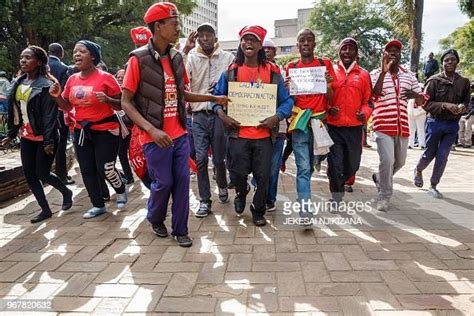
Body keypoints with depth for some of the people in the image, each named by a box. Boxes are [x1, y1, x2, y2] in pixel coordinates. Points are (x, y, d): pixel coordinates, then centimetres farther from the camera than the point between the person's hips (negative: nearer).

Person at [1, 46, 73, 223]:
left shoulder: (46, 85, -13)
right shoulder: (18, 83, 10)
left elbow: (50, 115, -18)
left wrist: (49, 141, -22)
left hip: (43, 138, -7)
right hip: (26, 137, 7)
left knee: (42, 173, -3)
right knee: (29, 174, 5)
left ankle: (66, 192, 25)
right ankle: (45, 209, 17)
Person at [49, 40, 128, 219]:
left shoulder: (105, 77, -11)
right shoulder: (72, 79, 6)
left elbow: (122, 104, -9)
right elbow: (67, 107, 13)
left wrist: (107, 99, -27)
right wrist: (57, 96, -5)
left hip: (105, 130, -6)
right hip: (81, 131, 6)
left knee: (105, 169, -6)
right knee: (87, 171, 9)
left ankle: (121, 191, 27)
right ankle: (98, 205, 26)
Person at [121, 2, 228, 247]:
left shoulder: (177, 57, 6)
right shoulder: (139, 59, -11)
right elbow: (126, 102, -11)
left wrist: (214, 98, 12)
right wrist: (152, 129, -22)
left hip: (179, 134, 5)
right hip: (155, 137, -5)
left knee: (182, 181, 7)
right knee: (163, 182, 6)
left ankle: (180, 230, 23)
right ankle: (155, 219, 36)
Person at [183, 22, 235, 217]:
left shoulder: (228, 58, 3)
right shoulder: (191, 58, 4)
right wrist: (185, 51, -16)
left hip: (220, 114, -1)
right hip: (199, 115, 1)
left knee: (219, 158, 8)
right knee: (200, 158, 0)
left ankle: (222, 186, 37)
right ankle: (205, 200, 12)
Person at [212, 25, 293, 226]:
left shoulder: (272, 72, 3)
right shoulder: (231, 72, 5)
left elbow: (287, 100, 5)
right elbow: (217, 95, 12)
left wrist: (277, 116, -12)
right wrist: (221, 114, -7)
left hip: (264, 134, 0)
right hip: (238, 133, 0)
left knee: (263, 176, 5)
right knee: (238, 173, 0)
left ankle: (258, 211, 27)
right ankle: (241, 194, 37)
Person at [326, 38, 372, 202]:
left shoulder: (364, 74, 7)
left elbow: (368, 100, 10)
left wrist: (365, 113, -10)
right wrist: (328, 109, -11)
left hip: (355, 127, 2)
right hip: (333, 127, -2)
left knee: (353, 164, 12)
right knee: (334, 164, -1)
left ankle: (339, 183, 41)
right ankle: (336, 197, 16)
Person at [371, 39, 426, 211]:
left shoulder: (409, 75, 11)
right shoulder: (376, 73, 0)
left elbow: (421, 101, 12)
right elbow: (374, 96, -18)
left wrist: (414, 94, -12)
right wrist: (383, 71, -23)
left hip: (403, 126, 5)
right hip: (383, 125, -5)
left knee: (400, 161, 15)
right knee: (387, 160, -13)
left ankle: (379, 177, 43)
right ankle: (384, 196, 2)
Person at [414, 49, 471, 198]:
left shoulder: (464, 82, 1)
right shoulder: (434, 80, -9)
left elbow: (466, 103, 10)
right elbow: (426, 103, -10)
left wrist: (462, 108, -13)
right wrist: (445, 105, -23)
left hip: (452, 125, 3)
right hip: (435, 123, -2)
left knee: (442, 156, 3)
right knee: (430, 153, 10)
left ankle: (433, 186, 18)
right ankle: (418, 170, 42)